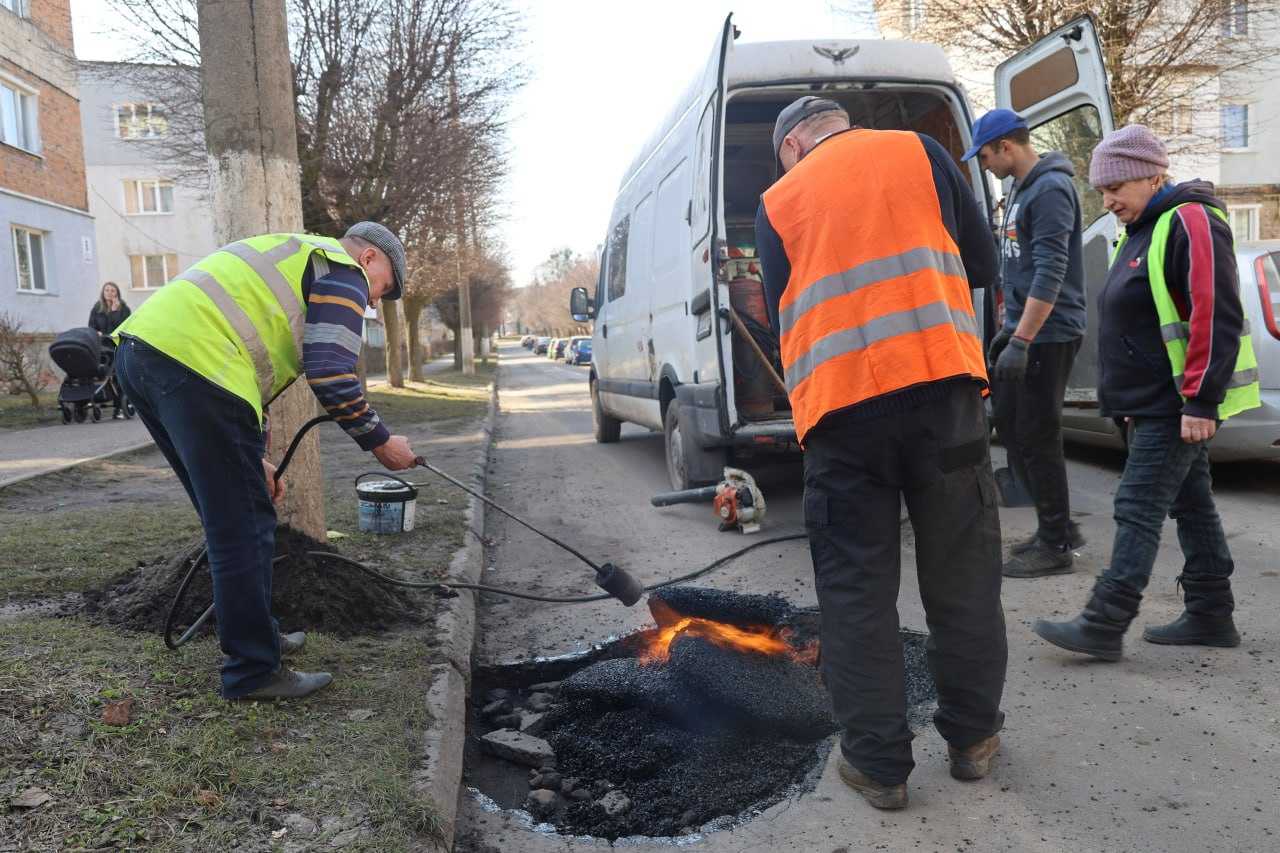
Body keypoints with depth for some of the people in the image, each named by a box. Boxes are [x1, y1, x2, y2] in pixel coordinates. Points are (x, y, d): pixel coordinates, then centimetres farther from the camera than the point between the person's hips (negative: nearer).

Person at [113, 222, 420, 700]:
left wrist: (254, 458, 31)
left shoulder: (296, 258, 33)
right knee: (246, 528, -2)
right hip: (192, 360, -10)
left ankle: (253, 636, 32)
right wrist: (380, 442, 3)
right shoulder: (344, 272, 5)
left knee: (228, 520, 20)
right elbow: (330, 374, -9)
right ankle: (253, 672, 7)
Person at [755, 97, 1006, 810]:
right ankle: (973, 737, 26)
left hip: (837, 404, 0)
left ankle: (879, 764, 15)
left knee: (856, 589, 8)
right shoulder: (917, 150, 14)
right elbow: (983, 264, 14)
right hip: (941, 382, 1)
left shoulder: (777, 202, 15)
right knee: (962, 571, 13)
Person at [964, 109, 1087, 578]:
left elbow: (1051, 273, -23)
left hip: (1047, 336, -10)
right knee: (1010, 425, 13)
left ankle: (1055, 545, 9)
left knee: (1037, 437, -4)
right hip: (1023, 327, 10)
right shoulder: (1020, 188, 15)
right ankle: (1059, 527, 25)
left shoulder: (1050, 189, -15)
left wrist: (1020, 341, -26)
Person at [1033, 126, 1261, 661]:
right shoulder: (1139, 231, 16)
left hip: (1177, 408, -10)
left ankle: (1103, 626, -6)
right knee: (1190, 504, 14)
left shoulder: (1190, 223, -14)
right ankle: (1210, 615, 25)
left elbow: (1217, 318, -21)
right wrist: (1130, 401, 23)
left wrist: (1201, 401, -22)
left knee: (1139, 509, -9)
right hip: (1153, 405, 10)